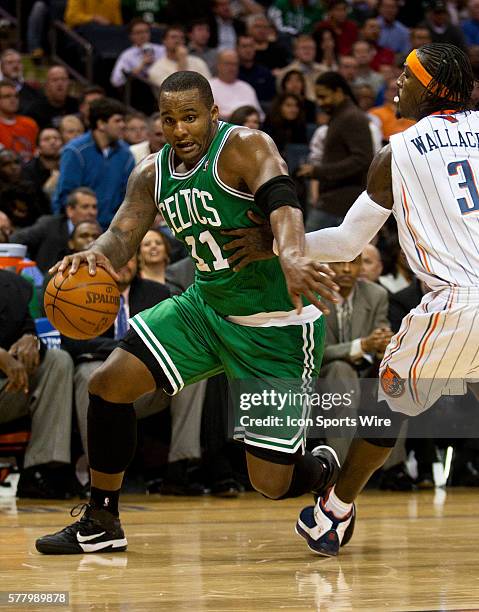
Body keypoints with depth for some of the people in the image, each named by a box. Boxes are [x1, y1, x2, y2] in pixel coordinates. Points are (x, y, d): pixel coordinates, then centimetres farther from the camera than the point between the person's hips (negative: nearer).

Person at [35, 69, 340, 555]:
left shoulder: (244, 147, -19)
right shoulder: (152, 174, 2)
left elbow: (282, 204, -36)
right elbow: (122, 235, -8)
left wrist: (291, 259, -58)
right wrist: (95, 255, -33)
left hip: (276, 325, -7)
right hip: (206, 306, 7)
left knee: (271, 483, -8)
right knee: (109, 384, -5)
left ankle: (322, 471, 30)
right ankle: (101, 524, 12)